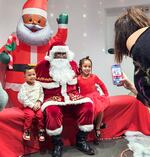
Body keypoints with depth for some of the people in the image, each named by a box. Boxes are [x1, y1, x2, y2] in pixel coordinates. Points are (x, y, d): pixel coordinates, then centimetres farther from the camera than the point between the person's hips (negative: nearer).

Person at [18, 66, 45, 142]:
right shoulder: (24, 86, -8)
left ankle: (41, 130, -3)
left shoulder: (38, 84, 5)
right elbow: (23, 98, -13)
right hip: (28, 106, -3)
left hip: (37, 105, 3)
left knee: (40, 114, -22)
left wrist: (39, 102, -7)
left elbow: (41, 94, 10)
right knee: (30, 115, -28)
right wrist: (32, 105, -16)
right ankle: (27, 131, -6)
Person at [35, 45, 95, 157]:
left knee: (87, 104, -23)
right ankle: (57, 143, -14)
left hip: (72, 96, 4)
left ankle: (81, 140, -6)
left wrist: (76, 95, 18)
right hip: (53, 98, -3)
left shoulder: (73, 64, 10)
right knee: (52, 110, -37)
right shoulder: (43, 66, -2)